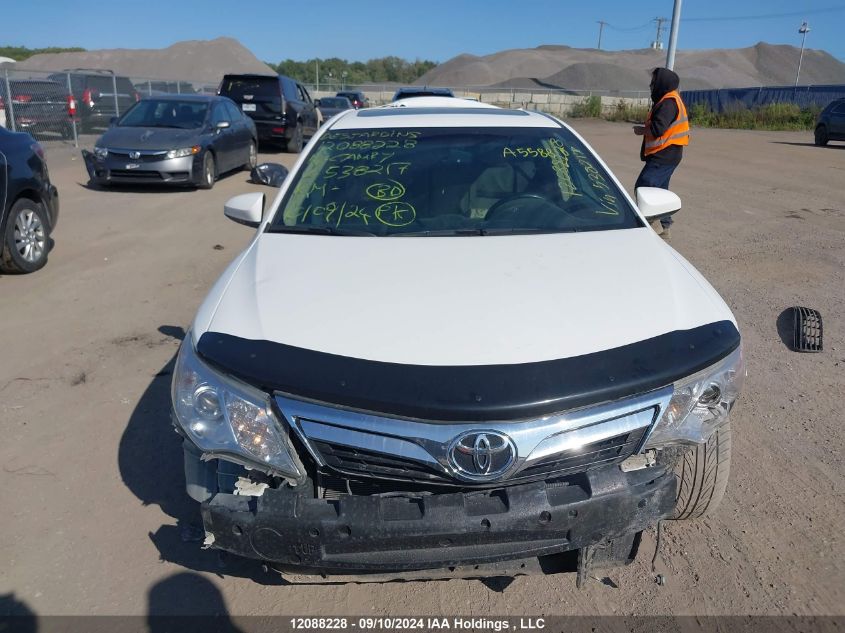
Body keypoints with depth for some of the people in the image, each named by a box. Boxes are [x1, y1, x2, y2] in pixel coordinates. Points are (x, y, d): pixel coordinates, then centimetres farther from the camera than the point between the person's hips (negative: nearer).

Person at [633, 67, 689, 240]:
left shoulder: (668, 102, -16)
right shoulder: (670, 100, 18)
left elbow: (657, 129, -23)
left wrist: (641, 130, -8)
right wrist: (645, 129, 7)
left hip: (664, 155, -11)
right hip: (666, 154, 11)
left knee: (644, 187, -13)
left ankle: (654, 224, -12)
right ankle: (664, 227, 20)